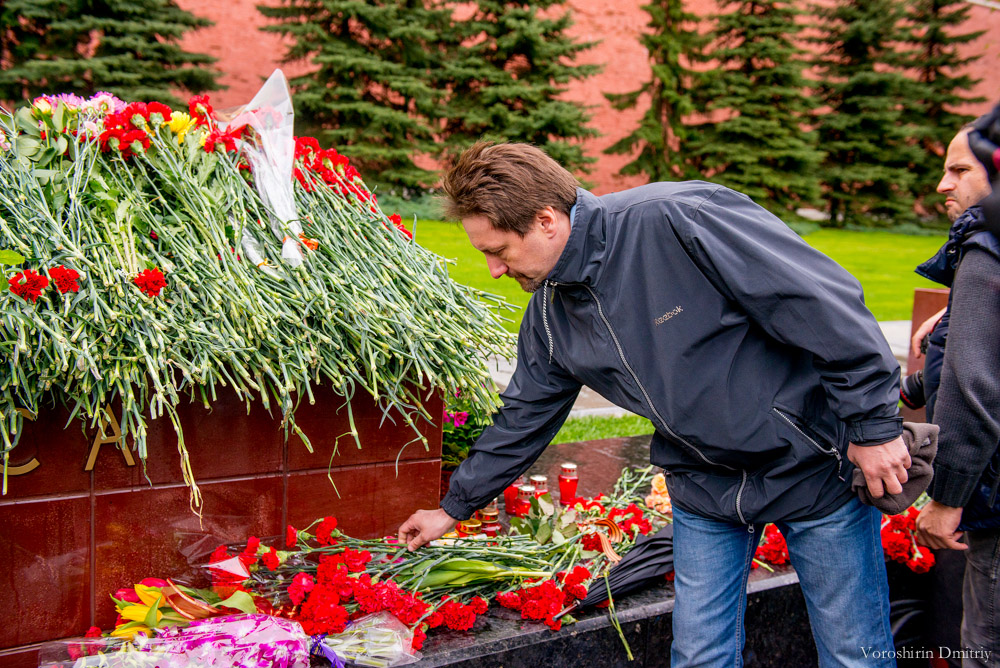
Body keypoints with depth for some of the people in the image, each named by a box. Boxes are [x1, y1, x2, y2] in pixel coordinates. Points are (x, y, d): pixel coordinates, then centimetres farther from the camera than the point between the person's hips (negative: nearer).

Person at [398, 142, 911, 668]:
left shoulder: (681, 220, -26)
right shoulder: (549, 315, -2)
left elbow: (825, 302, -24)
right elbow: (523, 417, 13)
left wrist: (873, 424, -19)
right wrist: (454, 507, 20)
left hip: (812, 464, -5)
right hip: (704, 487, 6)